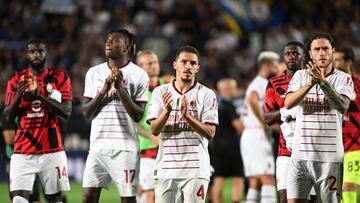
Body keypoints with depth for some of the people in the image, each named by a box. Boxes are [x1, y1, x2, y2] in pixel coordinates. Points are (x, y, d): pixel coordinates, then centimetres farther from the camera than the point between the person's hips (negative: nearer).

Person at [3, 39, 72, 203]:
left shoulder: (60, 78, 4)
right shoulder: (17, 80, 9)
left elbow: (66, 112, -7)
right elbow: (8, 116, 7)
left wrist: (39, 95, -18)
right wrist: (18, 95, -12)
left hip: (52, 149, -1)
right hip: (23, 151, 1)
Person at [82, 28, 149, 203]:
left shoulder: (138, 75, -1)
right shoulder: (94, 73, 11)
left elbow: (137, 115, -6)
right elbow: (86, 112, 6)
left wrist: (120, 88, -14)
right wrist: (104, 90, -8)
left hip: (125, 146, -4)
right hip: (98, 144, 4)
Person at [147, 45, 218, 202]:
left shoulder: (207, 95, 3)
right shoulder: (160, 92, 8)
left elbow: (210, 133, -6)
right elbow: (154, 130, -1)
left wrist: (187, 116, -20)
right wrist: (167, 111, -19)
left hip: (195, 169, -2)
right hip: (166, 168, 2)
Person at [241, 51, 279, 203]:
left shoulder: (256, 84, 22)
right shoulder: (263, 84, -9)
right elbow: (253, 100, -29)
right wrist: (264, 124, -22)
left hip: (247, 137, 10)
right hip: (258, 137, -10)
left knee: (254, 184, 8)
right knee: (268, 181, -13)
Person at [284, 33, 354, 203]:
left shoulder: (343, 79, 3)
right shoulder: (300, 76, 9)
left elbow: (343, 106, -16)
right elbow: (288, 103, -7)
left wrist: (323, 82, -27)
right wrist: (310, 83, -21)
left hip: (330, 156, -1)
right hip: (301, 154, 1)